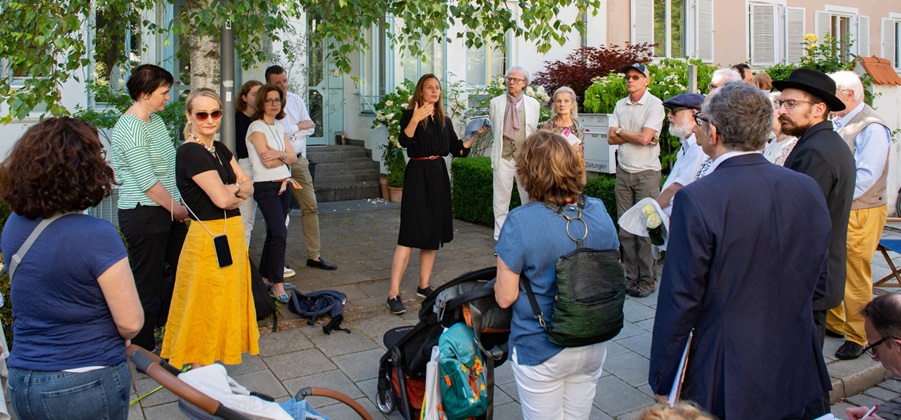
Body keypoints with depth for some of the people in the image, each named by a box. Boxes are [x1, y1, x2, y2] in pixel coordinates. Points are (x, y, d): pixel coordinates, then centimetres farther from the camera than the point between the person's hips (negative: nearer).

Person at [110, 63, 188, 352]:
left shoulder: (156, 120, 13)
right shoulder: (129, 128, -17)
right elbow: (147, 181, -20)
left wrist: (179, 204, 9)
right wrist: (177, 209, -10)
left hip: (167, 211, 9)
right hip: (143, 215, -9)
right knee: (147, 284, 2)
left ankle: (156, 319, 36)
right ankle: (144, 349, 18)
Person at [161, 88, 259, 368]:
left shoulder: (219, 149, 11)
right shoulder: (190, 152, -16)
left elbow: (249, 185, 9)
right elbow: (222, 199, -22)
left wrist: (234, 190, -12)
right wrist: (240, 191, -2)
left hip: (230, 235, 9)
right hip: (209, 238, -9)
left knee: (227, 303, 17)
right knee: (206, 308, 3)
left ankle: (216, 362, 30)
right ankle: (200, 372, 17)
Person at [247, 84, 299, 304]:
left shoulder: (279, 127, 14)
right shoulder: (257, 127, -8)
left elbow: (293, 157, 6)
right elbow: (268, 162, -17)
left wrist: (278, 154, -14)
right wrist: (284, 156, 0)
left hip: (284, 184, 7)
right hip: (266, 187, -7)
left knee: (274, 233, 11)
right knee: (280, 233, -14)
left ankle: (266, 277, 22)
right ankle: (277, 284, -6)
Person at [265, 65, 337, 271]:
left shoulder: (296, 99, 11)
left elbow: (310, 127, 5)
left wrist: (288, 131, -10)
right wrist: (298, 127, -7)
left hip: (298, 161, 5)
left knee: (310, 206, 2)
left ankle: (314, 255, 8)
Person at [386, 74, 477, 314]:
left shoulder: (444, 120, 15)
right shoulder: (410, 114, -3)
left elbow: (457, 149, 15)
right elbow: (404, 141, -21)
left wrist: (475, 135, 7)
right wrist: (415, 119, -33)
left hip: (439, 176, 7)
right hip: (418, 175, -7)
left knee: (433, 234, 9)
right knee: (409, 235, -12)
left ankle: (424, 286, 20)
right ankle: (393, 294, -10)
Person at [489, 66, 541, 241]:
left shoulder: (533, 104, 8)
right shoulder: (495, 103, 7)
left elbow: (533, 132, 15)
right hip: (503, 158, 0)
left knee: (530, 200, 2)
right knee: (501, 200, 2)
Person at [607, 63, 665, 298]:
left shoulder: (655, 105, -5)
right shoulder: (620, 105, 13)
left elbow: (645, 138, -16)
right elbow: (611, 138, 4)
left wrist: (621, 132, -1)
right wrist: (636, 136, -8)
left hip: (646, 173, -5)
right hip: (623, 172, 6)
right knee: (625, 227, 6)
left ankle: (647, 280, 3)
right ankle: (631, 276, 14)